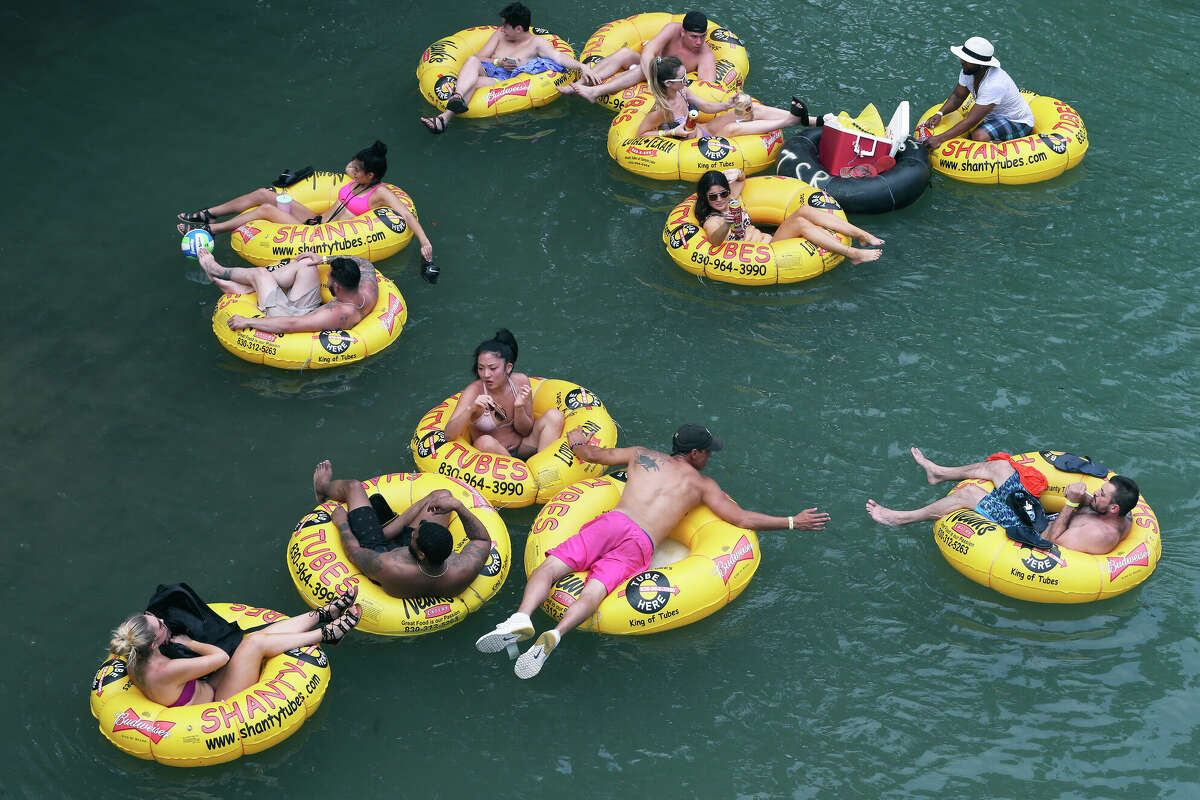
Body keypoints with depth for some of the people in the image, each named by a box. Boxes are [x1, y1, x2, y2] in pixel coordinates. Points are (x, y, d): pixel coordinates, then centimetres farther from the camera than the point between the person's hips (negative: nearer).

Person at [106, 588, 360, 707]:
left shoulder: (137, 663, -10)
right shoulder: (164, 672, -35)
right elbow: (221, 657, -24)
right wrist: (189, 643, -9)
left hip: (206, 689, 9)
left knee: (263, 633, 3)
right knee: (256, 642, -15)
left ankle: (323, 613, 17)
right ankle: (326, 634, 5)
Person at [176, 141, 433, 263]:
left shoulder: (380, 193, -15)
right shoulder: (359, 181, 10)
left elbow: (406, 215, -25)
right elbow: (348, 169, 37)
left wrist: (424, 242, -33)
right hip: (316, 221, 9)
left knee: (266, 209, -14)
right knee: (263, 194, 4)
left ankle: (208, 230, -2)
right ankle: (208, 215, 15)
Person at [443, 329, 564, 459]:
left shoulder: (520, 381, -8)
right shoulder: (474, 391, -16)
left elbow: (525, 432, -1)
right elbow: (449, 435, -24)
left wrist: (519, 407, -21)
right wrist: (470, 410, -39)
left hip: (521, 447, 4)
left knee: (554, 416, -13)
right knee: (485, 442, -36)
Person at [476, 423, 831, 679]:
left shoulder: (642, 455, 27)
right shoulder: (703, 484, 22)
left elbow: (592, 453, 36)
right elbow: (742, 519, 17)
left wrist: (577, 440, 60)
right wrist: (792, 522, 28)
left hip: (611, 522, 1)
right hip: (641, 545, -1)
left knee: (551, 565, -10)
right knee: (595, 588, -20)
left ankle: (521, 618, -40)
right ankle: (555, 634, -49)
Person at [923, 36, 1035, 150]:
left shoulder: (994, 85, -35)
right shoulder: (967, 71, -11)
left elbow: (971, 121, -34)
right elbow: (957, 96, 6)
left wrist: (939, 139, -36)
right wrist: (939, 114, -14)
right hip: (994, 117, 9)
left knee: (979, 137, -34)